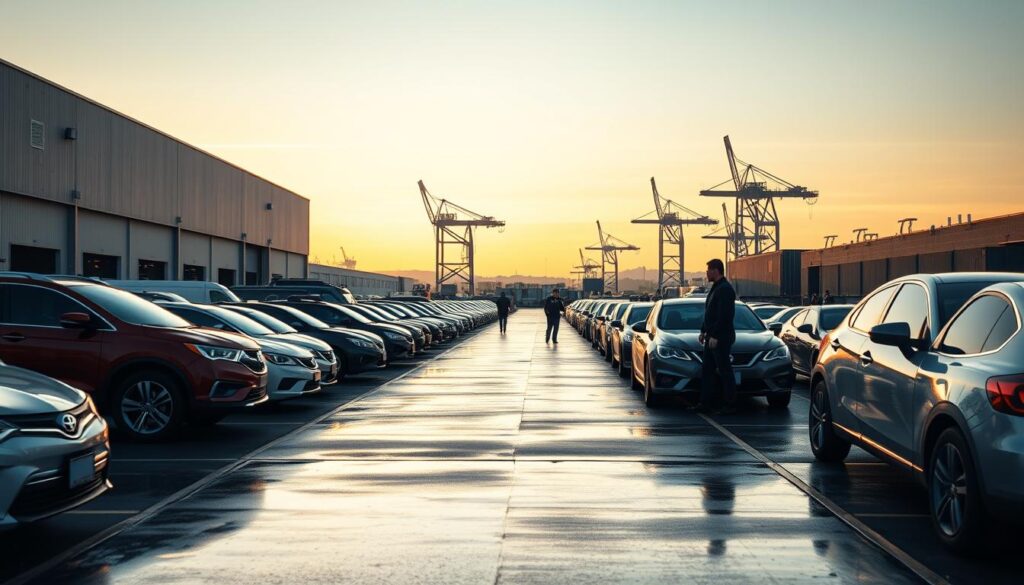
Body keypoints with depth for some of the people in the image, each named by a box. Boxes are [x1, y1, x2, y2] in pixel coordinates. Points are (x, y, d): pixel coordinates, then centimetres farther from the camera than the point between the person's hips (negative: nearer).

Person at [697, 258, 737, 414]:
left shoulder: (725, 289, -16)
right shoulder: (715, 288, 17)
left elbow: (724, 316, -22)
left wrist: (715, 336, -23)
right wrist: (703, 331, 20)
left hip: (721, 338, -10)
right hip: (712, 336, 10)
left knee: (725, 371, -4)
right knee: (706, 370, 10)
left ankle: (730, 405, 1)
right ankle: (706, 403, 13)